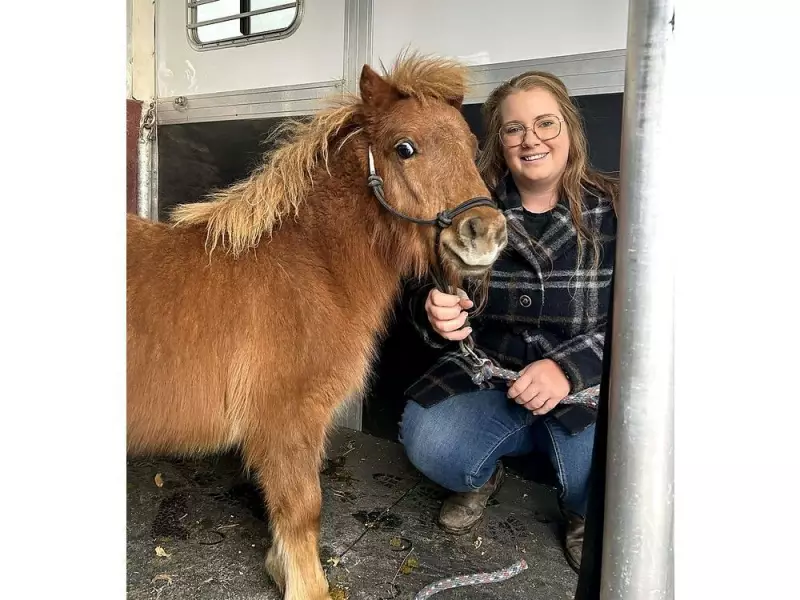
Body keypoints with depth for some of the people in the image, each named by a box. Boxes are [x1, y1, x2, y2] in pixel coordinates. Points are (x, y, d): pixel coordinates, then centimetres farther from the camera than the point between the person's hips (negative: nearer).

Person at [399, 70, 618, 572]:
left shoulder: (612, 208, -7)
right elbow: (428, 297, 2)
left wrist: (568, 367, -26)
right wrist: (435, 313, -24)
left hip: (589, 382, -1)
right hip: (489, 372, 2)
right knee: (426, 440, -24)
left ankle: (585, 516, 15)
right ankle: (484, 476, 16)